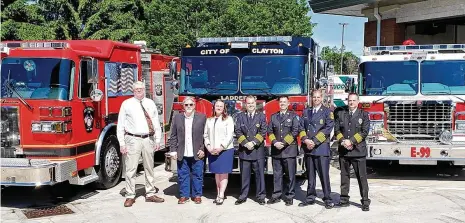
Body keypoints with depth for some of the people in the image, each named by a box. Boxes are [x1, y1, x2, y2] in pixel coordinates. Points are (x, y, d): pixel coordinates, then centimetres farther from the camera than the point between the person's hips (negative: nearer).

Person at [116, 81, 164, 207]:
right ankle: (130, 196, 7)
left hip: (148, 139, 3)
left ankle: (150, 194, 22)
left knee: (149, 168, 12)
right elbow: (120, 125, -1)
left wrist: (158, 140, 6)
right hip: (133, 140, -3)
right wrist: (122, 144, -7)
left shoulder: (150, 104, 10)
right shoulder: (126, 104, 1)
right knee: (131, 169, -2)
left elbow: (156, 123, 11)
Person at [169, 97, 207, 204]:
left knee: (197, 175, 6)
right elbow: (173, 136, 6)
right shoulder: (177, 118, 5)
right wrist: (173, 151, 0)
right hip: (182, 154, 1)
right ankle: (184, 195, 18)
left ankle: (197, 195, 18)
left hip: (197, 154, -1)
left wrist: (203, 149, -6)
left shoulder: (202, 117, 2)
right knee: (182, 175, 7)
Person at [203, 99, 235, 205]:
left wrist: (221, 147, -15)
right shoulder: (209, 120, 12)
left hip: (225, 150, -4)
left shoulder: (228, 119, -1)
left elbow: (230, 135, -8)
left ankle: (221, 196, -2)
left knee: (223, 173, -3)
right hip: (212, 151, 4)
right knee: (217, 173, 8)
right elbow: (206, 135, 11)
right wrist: (208, 146, -4)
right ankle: (218, 194, 14)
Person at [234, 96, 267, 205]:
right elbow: (237, 131, 1)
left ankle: (261, 196, 9)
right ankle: (243, 196, 13)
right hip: (244, 150, 1)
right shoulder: (240, 116, 9)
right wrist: (245, 143, -11)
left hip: (258, 150, -1)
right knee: (244, 174, 6)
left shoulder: (261, 116, 6)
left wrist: (254, 143, -13)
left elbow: (263, 132, -2)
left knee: (259, 173, 1)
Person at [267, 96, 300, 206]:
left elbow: (295, 132, -6)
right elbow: (270, 131, 9)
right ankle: (276, 195, 13)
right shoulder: (273, 116, 14)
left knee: (290, 175, 0)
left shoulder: (293, 116, 4)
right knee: (277, 174, 6)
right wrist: (275, 142, -7)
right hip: (276, 150, 3)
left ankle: (289, 196, 8)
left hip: (289, 149, -3)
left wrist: (284, 143, -12)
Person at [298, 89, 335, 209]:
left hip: (322, 147, -4)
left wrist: (314, 141, -13)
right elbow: (301, 127, 10)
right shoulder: (306, 111, 15)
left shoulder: (327, 112, 2)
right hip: (308, 148, 4)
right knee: (310, 175, 9)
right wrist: (305, 140, -8)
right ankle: (310, 197, 17)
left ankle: (327, 199, 1)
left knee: (324, 174, -5)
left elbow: (328, 128, -9)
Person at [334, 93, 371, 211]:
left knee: (362, 177, -2)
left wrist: (351, 141, -13)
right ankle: (344, 199, 16)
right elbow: (336, 130, 6)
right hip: (343, 151, 3)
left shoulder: (364, 115, 4)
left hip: (358, 151, -3)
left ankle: (365, 202, 3)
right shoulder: (340, 114, 12)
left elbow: (364, 132, -6)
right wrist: (343, 141, -10)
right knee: (344, 176, 9)